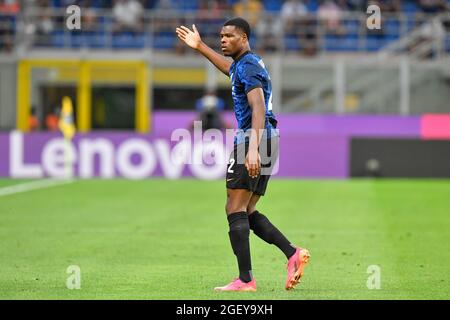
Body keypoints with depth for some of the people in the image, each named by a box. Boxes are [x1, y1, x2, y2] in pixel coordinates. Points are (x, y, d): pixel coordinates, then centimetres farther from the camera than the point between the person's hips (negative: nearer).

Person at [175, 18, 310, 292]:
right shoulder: (247, 64, 20)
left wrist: (253, 149, -33)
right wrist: (200, 47, 51)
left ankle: (245, 280, -16)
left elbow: (258, 109, -23)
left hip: (252, 138, -10)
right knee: (247, 212, 10)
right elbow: (229, 68, 46)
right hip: (270, 140, 10)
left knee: (235, 210, -10)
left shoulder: (248, 66, -10)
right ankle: (293, 254, -4)